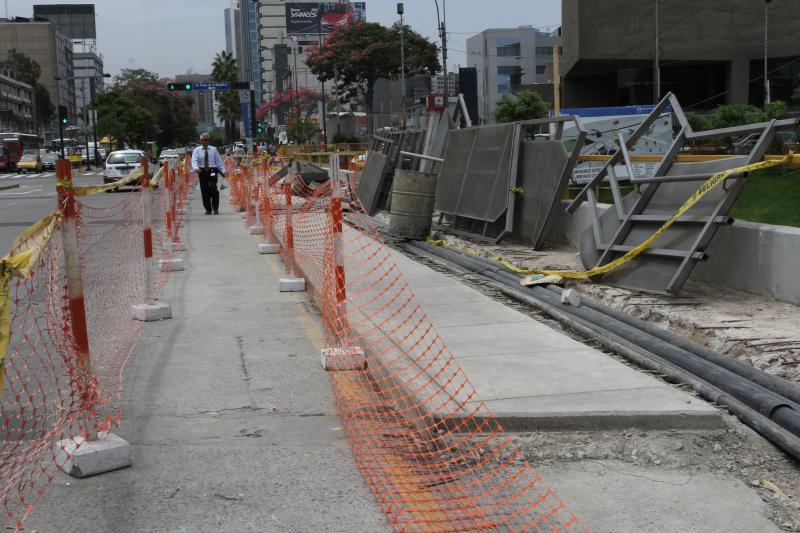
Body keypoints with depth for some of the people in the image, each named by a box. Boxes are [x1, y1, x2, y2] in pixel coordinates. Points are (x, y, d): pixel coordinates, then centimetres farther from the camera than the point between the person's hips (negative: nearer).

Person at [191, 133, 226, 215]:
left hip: (212, 170, -1)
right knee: (204, 190, 2)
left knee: (213, 188, -15)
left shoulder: (213, 149, 11)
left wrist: (223, 170, -1)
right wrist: (196, 168, -27)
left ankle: (215, 208, -4)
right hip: (202, 171, 1)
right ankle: (208, 209, 13)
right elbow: (194, 161, -7)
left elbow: (219, 160, 8)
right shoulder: (197, 150, 7)